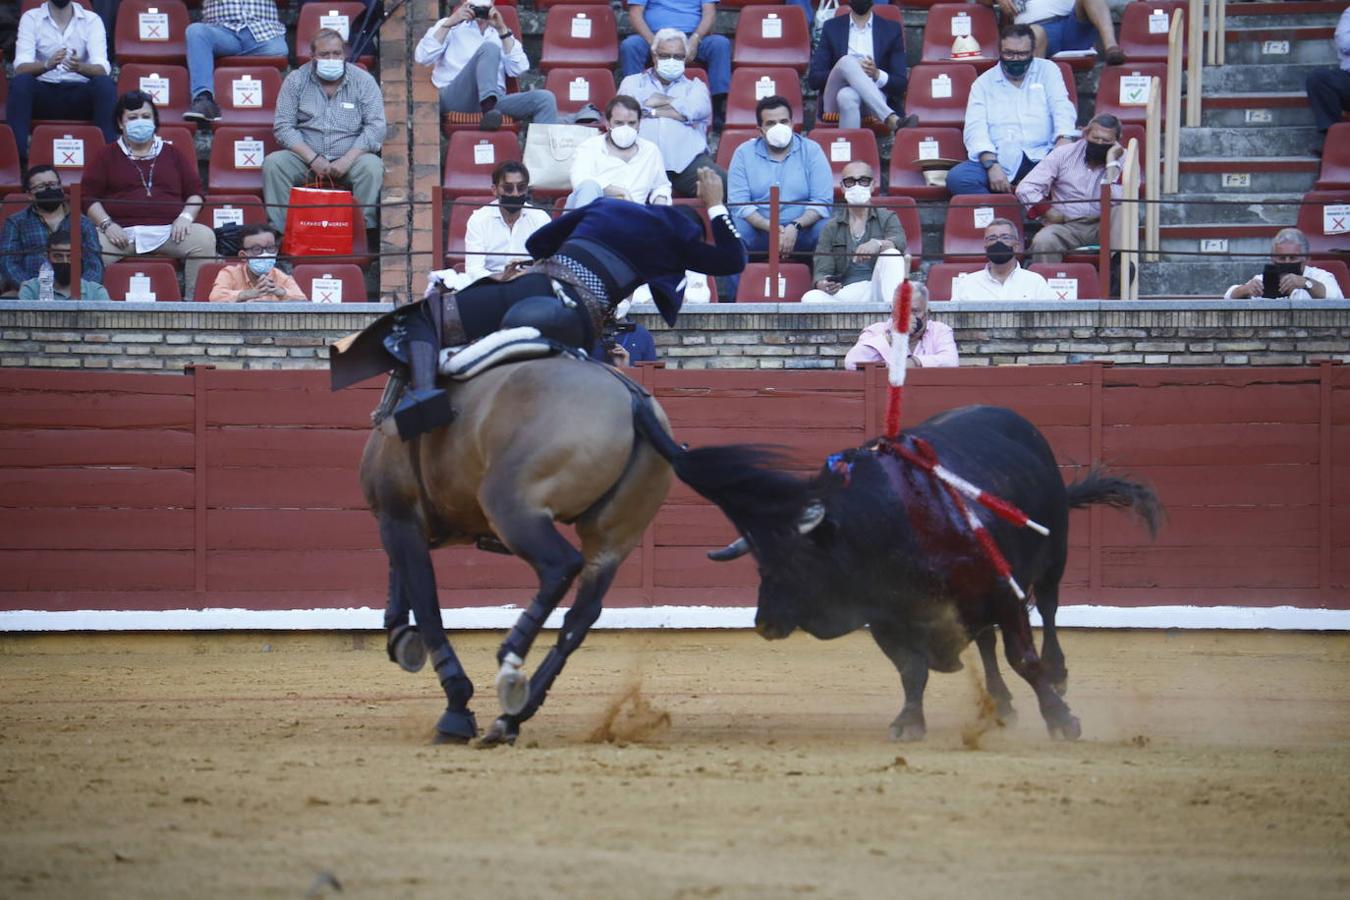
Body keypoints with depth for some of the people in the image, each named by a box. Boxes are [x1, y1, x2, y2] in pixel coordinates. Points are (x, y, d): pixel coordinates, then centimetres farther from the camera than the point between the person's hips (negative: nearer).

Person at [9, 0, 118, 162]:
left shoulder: (91, 20, 0)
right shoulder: (31, 18, 0)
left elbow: (102, 69, -13)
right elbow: (20, 68, -13)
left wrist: (80, 67, -36)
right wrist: (48, 65, -35)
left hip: (81, 95, 0)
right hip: (43, 93, 0)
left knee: (105, 84, -30)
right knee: (21, 81, -31)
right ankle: (18, 152, -38)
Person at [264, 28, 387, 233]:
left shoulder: (363, 81, 3)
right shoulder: (296, 80, 5)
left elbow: (376, 127, -4)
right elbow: (283, 127, 0)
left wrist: (348, 160, -17)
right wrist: (312, 159, -15)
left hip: (349, 157, -1)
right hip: (306, 155, 1)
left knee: (372, 167, -32)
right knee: (273, 164, -26)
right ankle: (280, 233, -24)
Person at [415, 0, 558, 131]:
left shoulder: (497, 34, 26)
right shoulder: (452, 28, 20)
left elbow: (518, 69, 8)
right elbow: (422, 58, 2)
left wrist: (502, 30, 2)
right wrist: (449, 23, -4)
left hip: (494, 100, 4)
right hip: (455, 97, -4)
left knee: (544, 99, -20)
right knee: (489, 48, -28)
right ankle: (488, 111, -51)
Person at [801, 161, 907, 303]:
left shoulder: (887, 218, 15)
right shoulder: (831, 227, 18)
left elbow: (899, 243, -9)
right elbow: (821, 271, 8)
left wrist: (878, 244, -34)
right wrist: (823, 285, -19)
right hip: (845, 293, 1)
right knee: (811, 297, -30)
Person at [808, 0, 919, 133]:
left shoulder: (891, 29, 13)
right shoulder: (832, 28, 15)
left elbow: (901, 84, 9)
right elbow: (813, 79, 7)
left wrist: (877, 75, -14)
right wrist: (853, 69, -10)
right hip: (834, 101, 1)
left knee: (847, 96, -37)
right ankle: (892, 120, -44)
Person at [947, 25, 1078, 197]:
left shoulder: (1047, 71, 16)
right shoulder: (983, 84, 14)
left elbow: (1062, 109, 3)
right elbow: (975, 129, 3)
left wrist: (1063, 141, -20)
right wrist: (991, 165, -16)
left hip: (1041, 157, 0)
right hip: (1000, 161, 0)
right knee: (956, 178, -29)